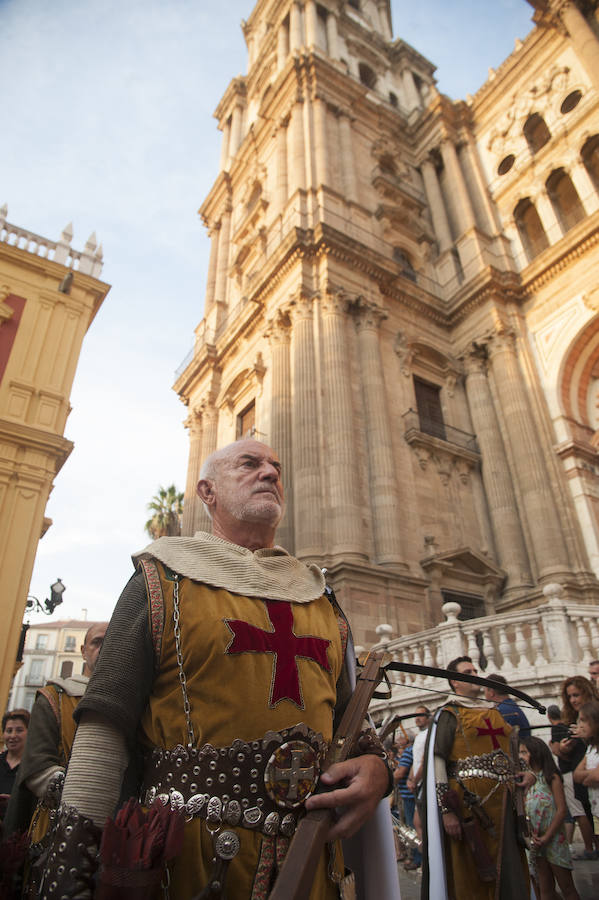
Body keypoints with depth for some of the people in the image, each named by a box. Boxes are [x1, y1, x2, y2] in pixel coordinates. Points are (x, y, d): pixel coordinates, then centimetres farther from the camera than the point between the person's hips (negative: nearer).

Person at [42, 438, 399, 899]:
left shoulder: (321, 600, 10)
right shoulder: (162, 580, -3)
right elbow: (105, 730, -7)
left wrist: (374, 763, -6)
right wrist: (73, 863, -12)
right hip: (188, 862, -4)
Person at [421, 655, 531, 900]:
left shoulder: (493, 712, 19)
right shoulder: (448, 714, -2)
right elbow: (436, 761, -10)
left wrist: (520, 775, 5)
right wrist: (447, 810, -17)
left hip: (503, 802, 6)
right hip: (469, 803, -6)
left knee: (509, 874, 11)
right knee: (471, 880, 0)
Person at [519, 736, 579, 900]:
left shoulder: (552, 777, -6)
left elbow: (562, 810, -11)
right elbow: (524, 812, 8)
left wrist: (547, 837, -14)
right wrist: (532, 835, -8)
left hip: (554, 838, -5)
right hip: (536, 842, 5)